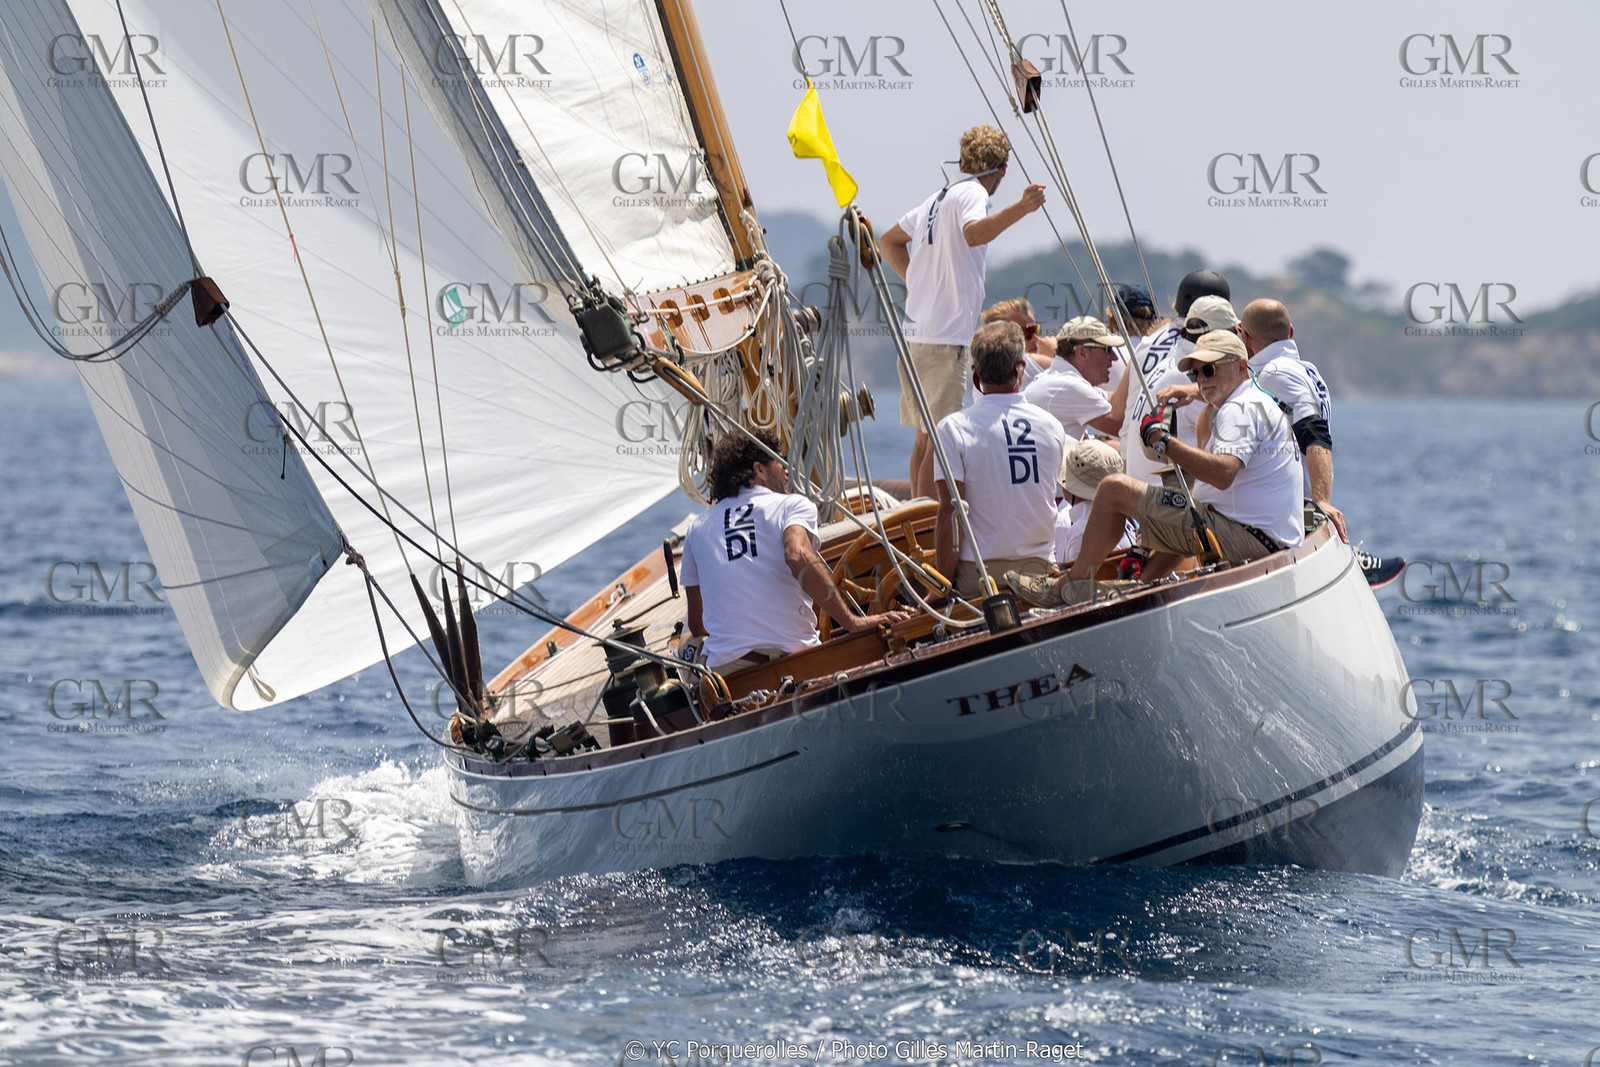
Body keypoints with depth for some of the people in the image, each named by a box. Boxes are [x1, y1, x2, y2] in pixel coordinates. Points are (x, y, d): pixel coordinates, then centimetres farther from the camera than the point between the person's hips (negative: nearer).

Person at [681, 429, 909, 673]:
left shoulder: (698, 528, 19)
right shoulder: (793, 505, 7)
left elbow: (697, 626, 21)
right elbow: (799, 557, -18)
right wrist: (852, 621, -18)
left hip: (723, 665, 2)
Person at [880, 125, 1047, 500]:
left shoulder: (939, 197, 19)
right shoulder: (972, 193, -8)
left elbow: (889, 241, 31)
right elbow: (973, 234, -31)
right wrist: (1020, 209, -42)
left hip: (915, 332, 9)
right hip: (947, 336, -9)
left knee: (924, 437, 15)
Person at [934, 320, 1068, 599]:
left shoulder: (953, 429, -6)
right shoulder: (1051, 425, 6)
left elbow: (950, 513, -10)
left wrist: (942, 589, -5)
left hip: (978, 573, -3)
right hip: (1038, 566, 3)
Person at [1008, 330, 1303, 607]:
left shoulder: (1241, 409, -11)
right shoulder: (1264, 404, 23)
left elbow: (1222, 473, -29)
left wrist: (1163, 441, -24)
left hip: (1245, 537, -11)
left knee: (1115, 489, -7)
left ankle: (1072, 586, 2)